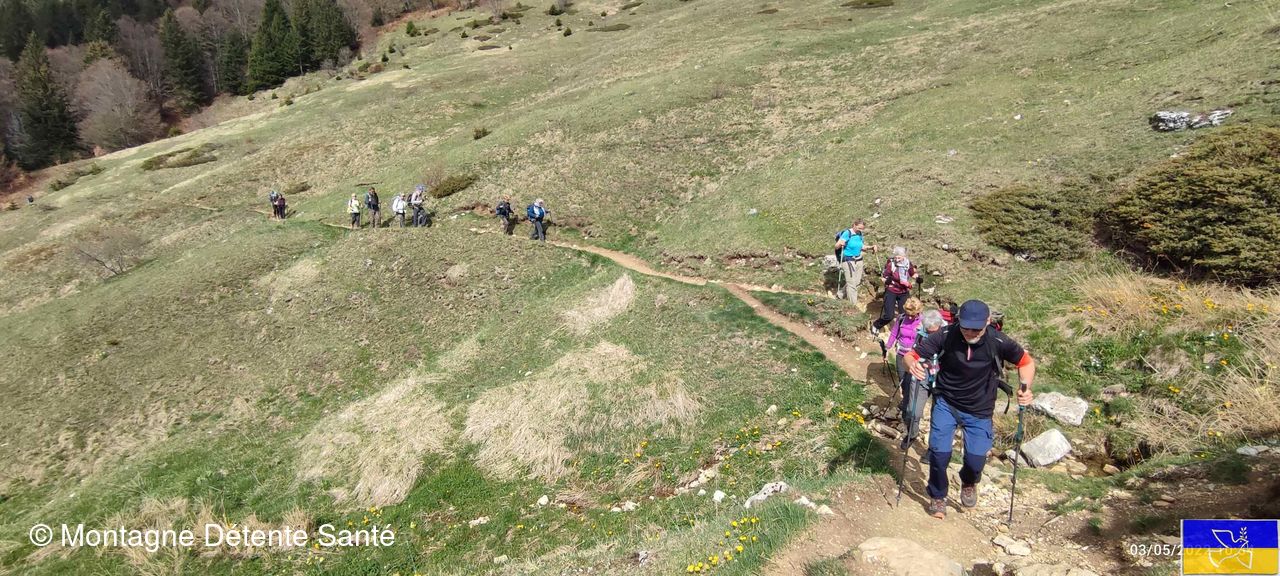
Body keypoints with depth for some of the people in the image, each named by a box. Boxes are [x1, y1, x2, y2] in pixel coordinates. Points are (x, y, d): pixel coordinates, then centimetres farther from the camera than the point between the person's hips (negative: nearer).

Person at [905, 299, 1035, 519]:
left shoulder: (998, 342, -22)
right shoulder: (946, 336, -22)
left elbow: (1026, 362, -4)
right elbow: (911, 354, -19)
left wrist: (1025, 388, -23)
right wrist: (913, 364, -43)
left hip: (979, 411, 0)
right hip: (945, 403, 0)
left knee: (976, 460, -4)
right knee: (939, 452, -10)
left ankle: (969, 483, 36)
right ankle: (937, 496, 21)